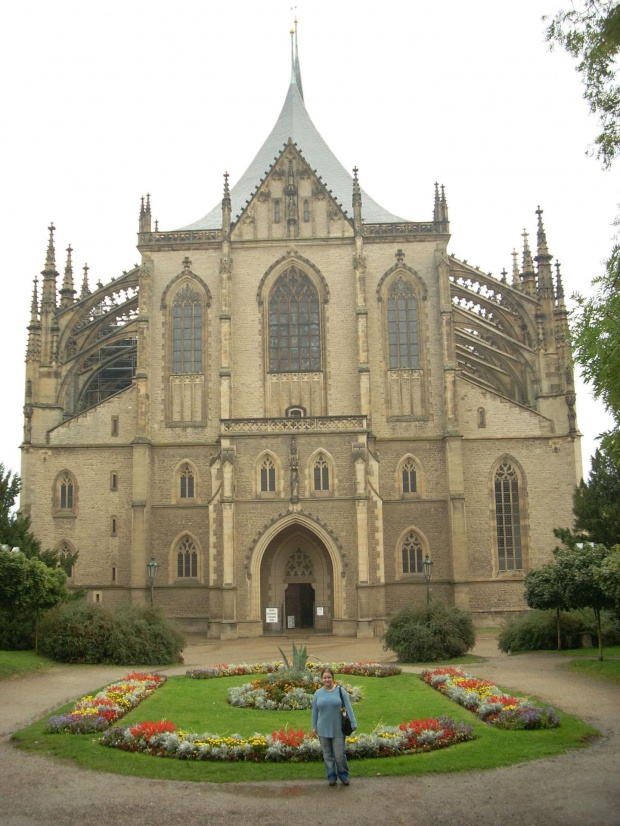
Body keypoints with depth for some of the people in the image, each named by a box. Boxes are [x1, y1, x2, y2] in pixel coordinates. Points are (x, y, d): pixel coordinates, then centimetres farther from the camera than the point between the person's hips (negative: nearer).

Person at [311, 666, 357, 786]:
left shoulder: (341, 691, -4)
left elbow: (348, 708, -4)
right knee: (327, 755, 9)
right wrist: (314, 727, 9)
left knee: (339, 755, 0)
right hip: (323, 730, 2)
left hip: (338, 730, -2)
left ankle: (344, 776, 20)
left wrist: (353, 724, -7)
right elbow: (314, 711, 9)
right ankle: (332, 777, 23)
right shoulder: (318, 693, 2)